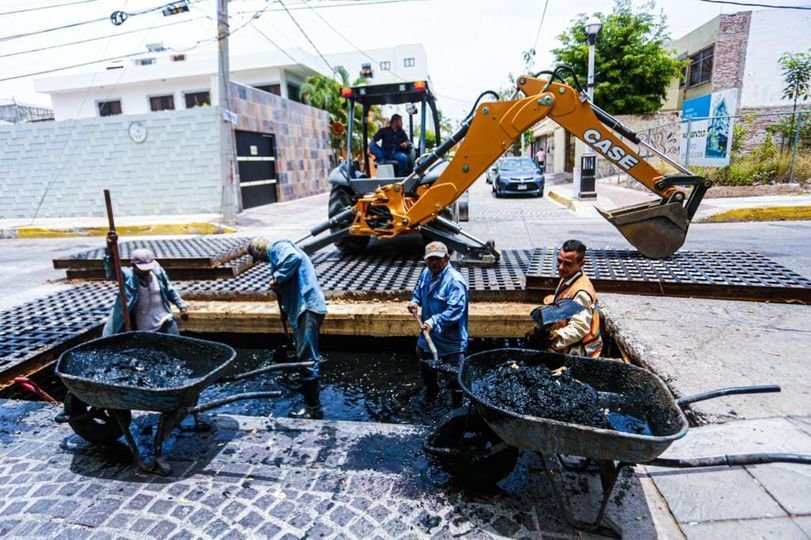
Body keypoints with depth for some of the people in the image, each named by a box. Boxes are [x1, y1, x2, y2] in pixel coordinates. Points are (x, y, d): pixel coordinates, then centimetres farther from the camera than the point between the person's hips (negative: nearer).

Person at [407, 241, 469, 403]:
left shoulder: (455, 281, -27)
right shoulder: (426, 273, -1)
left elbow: (455, 310, -34)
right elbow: (418, 291, 18)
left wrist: (434, 322, -41)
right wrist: (414, 302, -1)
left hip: (450, 341, -8)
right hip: (428, 336, 9)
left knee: (454, 377, 5)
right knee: (426, 370, 30)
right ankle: (431, 395, 57)